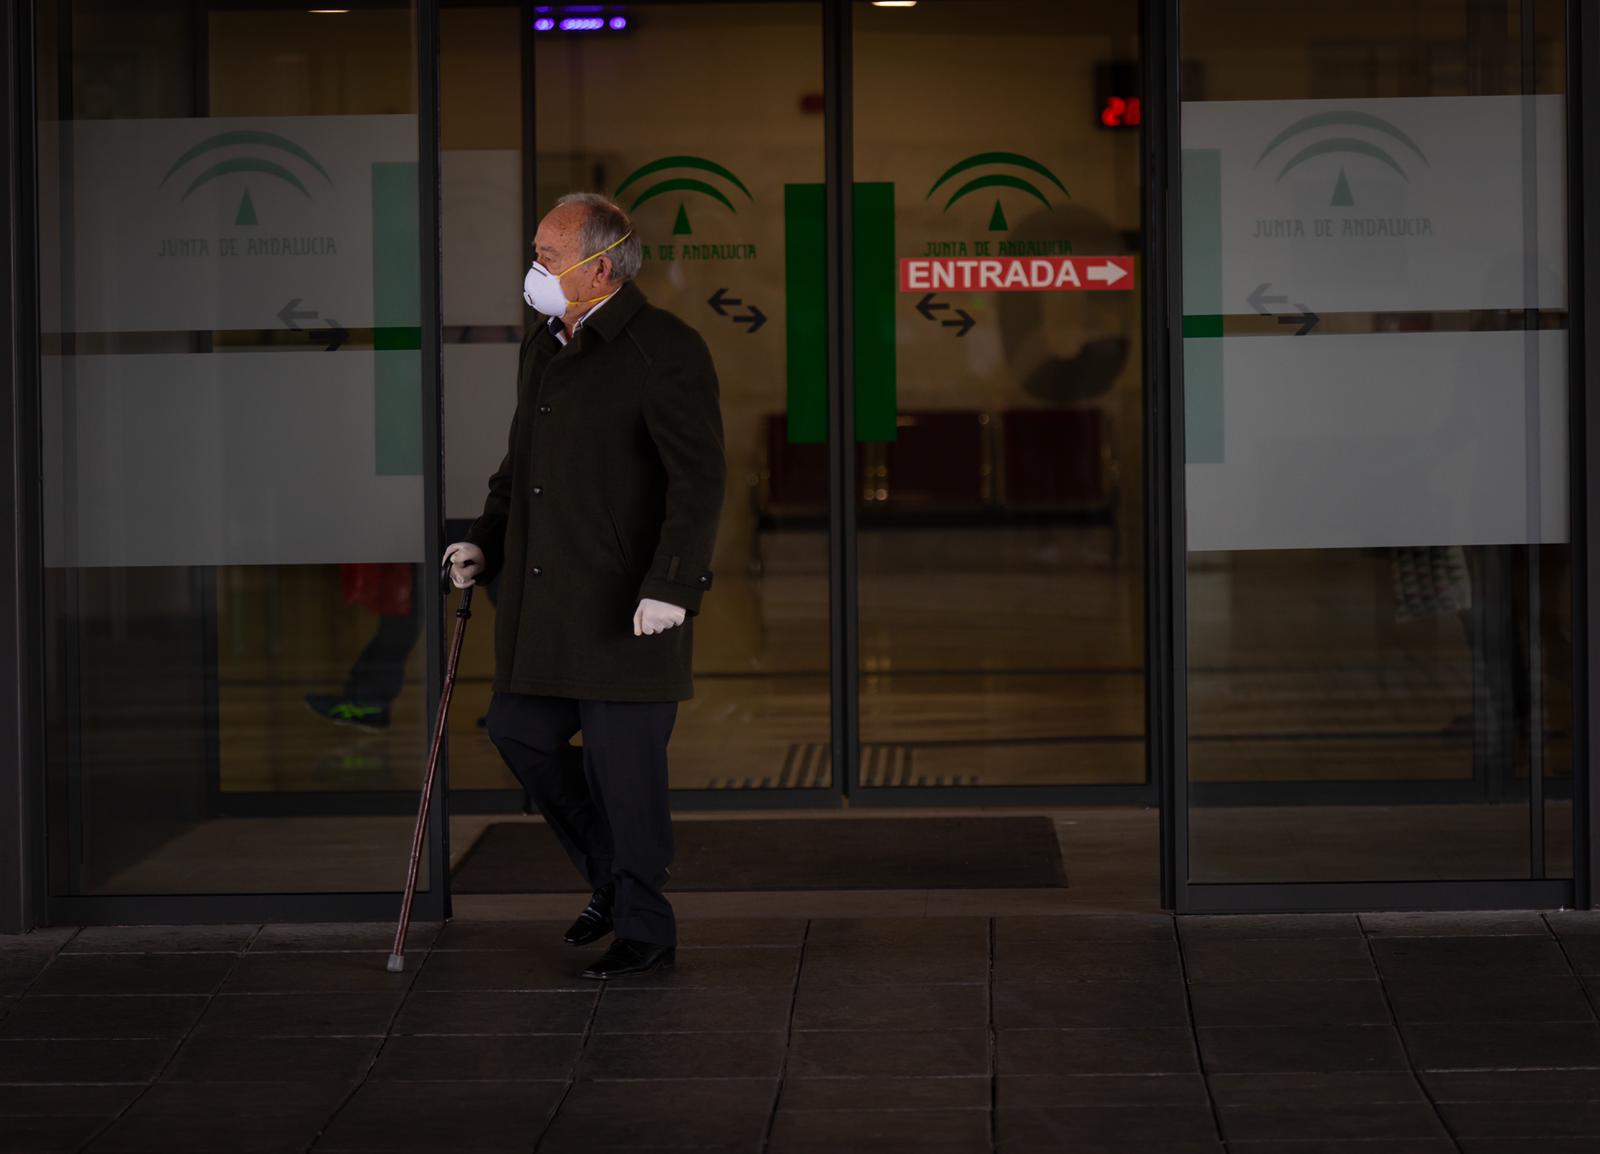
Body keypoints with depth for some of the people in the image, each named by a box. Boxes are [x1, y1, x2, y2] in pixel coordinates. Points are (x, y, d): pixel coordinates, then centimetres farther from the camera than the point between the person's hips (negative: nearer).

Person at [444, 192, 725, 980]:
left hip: (626, 604, -8)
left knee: (622, 762, -3)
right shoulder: (544, 347, 14)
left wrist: (670, 587, -23)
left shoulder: (665, 352, -12)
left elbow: (698, 480, -16)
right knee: (520, 732, 9)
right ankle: (612, 878, 28)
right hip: (543, 603, 8)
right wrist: (487, 540, 12)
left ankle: (645, 931, 11)